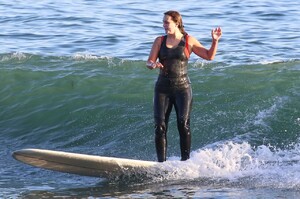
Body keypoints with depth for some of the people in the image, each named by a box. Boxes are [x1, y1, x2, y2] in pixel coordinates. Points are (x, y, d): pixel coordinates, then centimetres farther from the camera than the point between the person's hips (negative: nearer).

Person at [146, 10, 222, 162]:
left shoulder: (189, 41, 3)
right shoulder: (160, 41, 8)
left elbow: (209, 56, 7)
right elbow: (149, 62, 4)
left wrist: (215, 41, -9)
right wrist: (153, 65, -19)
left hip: (182, 88, -2)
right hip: (163, 88, 2)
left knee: (183, 124, -15)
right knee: (160, 126, -6)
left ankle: (185, 160, -8)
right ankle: (161, 162, -2)